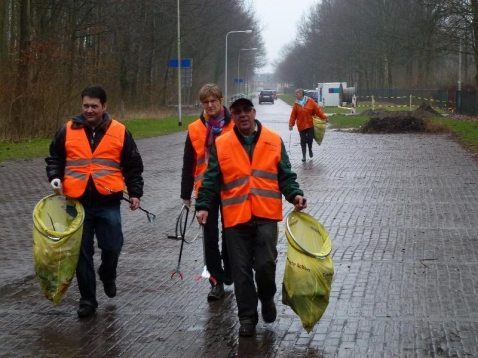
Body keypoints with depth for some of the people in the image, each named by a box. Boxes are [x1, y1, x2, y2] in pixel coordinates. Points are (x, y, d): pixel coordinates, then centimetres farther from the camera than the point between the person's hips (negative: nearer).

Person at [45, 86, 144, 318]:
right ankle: (87, 299, 15)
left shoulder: (119, 132, 3)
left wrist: (135, 192, 1)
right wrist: (55, 177, -3)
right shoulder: (68, 131, 5)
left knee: (112, 246, 0)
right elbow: (54, 158, 15)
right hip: (77, 202, 1)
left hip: (108, 202, -1)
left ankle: (107, 275, 35)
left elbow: (132, 166, 8)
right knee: (82, 252, 4)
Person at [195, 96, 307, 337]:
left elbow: (285, 175, 7)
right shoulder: (221, 145, 4)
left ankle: (267, 299, 25)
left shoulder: (274, 141, 6)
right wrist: (203, 206, -8)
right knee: (241, 270, 3)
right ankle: (247, 317, 15)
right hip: (236, 217, 0)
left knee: (265, 264, -7)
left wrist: (294, 195, -9)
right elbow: (211, 179, 3)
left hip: (266, 216, 0)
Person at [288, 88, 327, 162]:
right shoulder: (296, 104, -1)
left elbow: (317, 110, -5)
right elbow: (293, 115, -1)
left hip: (310, 124, -1)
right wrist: (291, 124, -4)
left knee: (310, 138, -1)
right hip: (301, 125, 1)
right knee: (303, 140, 2)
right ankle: (304, 155, 9)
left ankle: (310, 150, 30)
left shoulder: (310, 101, -6)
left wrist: (323, 117, -10)